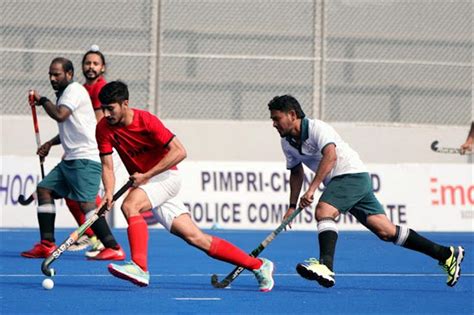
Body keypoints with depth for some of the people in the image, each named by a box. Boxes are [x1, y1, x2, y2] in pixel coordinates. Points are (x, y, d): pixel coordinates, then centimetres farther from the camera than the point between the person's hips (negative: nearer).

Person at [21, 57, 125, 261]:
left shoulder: (75, 90, -8)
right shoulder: (64, 93, 21)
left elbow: (60, 115, -24)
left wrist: (42, 100, -8)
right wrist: (50, 143, 19)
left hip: (86, 158, -11)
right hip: (71, 159, 11)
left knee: (86, 203, -19)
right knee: (44, 189, 8)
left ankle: (114, 249, -20)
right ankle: (47, 245, 7)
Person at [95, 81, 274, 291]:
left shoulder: (146, 121, -19)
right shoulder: (104, 128, -5)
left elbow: (179, 152, -21)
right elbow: (107, 166, -5)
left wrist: (146, 175, -25)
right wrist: (109, 193, -25)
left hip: (166, 177, -5)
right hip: (146, 183, 5)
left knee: (130, 205, -32)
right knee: (196, 238, 0)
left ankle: (140, 267, -37)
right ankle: (258, 265, 6)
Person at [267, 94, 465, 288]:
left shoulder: (316, 128, -17)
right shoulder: (287, 143, 10)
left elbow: (330, 156, -33)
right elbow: (296, 172, 25)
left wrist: (311, 189, -38)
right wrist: (292, 206, 18)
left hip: (352, 175, -8)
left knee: (323, 211, -31)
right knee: (386, 231, 2)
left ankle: (326, 267, -45)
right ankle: (446, 254, 5)